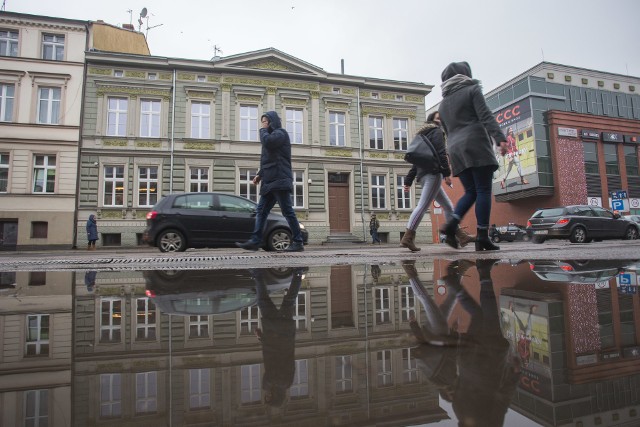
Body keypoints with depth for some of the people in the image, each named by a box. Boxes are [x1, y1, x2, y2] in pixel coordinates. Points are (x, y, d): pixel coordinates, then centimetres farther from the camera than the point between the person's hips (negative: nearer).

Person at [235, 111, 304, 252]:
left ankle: (298, 242, -6)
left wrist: (263, 130, -1)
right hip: (270, 181, 10)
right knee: (261, 211, 4)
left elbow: (267, 142, -22)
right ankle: (255, 241, 3)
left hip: (279, 180, -10)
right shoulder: (272, 135, 28)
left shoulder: (280, 132, 0)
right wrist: (260, 175, 18)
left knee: (287, 211, -9)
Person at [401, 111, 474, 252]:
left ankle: (461, 236, 13)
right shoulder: (437, 131, 4)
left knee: (448, 206, 11)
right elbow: (440, 153, -13)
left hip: (423, 175, 10)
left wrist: (408, 181, 17)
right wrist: (447, 173, -18)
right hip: (433, 173, -10)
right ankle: (407, 238, -24)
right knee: (423, 205, -17)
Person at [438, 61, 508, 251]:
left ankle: (451, 225, -12)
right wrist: (500, 138, -17)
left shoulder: (443, 103, 23)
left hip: (455, 150, 6)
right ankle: (482, 236, -11)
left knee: (470, 192, 8)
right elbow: (486, 116, -9)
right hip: (476, 145, -6)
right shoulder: (472, 90, 5)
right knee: (483, 191, -6)